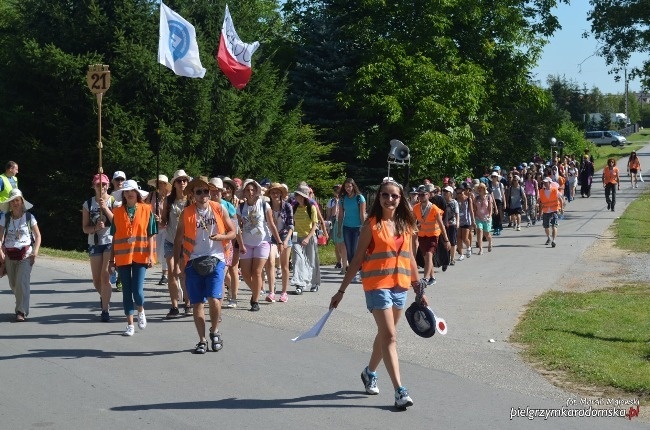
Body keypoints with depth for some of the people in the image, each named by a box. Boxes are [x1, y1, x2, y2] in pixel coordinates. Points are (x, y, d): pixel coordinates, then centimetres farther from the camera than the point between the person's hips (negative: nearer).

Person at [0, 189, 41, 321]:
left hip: (25, 254, -3)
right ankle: (21, 304, 32)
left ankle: (21, 311, -9)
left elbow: (38, 236, 4)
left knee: (22, 282, -13)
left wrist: (35, 252, -8)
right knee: (13, 284, 9)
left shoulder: (29, 217, 0)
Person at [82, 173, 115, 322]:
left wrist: (105, 207, -19)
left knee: (105, 276, -12)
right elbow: (85, 228, 4)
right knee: (96, 280, 8)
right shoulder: (88, 204, 5)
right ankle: (104, 297, 40)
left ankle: (105, 310, -5)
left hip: (110, 242, -3)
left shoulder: (113, 201, -1)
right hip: (94, 243, 3)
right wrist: (95, 228, -17)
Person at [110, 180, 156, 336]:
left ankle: (141, 311, 22)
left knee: (137, 290, -10)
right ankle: (130, 325, 14)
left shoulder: (146, 210, 1)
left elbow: (150, 235, 1)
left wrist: (150, 255, -5)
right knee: (126, 291, 5)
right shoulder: (117, 212, 6)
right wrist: (112, 259, 5)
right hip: (123, 256, 2)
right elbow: (114, 237, 8)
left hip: (140, 255, -2)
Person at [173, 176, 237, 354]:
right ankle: (202, 341, 15)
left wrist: (221, 236, -13)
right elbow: (178, 239, 7)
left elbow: (233, 232, 9)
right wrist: (177, 263, 2)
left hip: (215, 260, -1)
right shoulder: (187, 213, 4)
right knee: (197, 303, 3)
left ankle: (214, 331, 13)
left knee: (214, 300, -13)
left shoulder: (219, 209, 4)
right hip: (193, 262, 1)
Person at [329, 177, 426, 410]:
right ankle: (400, 391, -11)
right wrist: (341, 290, -5)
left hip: (400, 287, 5)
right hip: (377, 285, -5)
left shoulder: (406, 225, 8)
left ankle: (369, 372, 39)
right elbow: (357, 259, -4)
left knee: (384, 334, 16)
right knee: (389, 336, -10)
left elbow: (410, 259, 15)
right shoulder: (372, 224, -6)